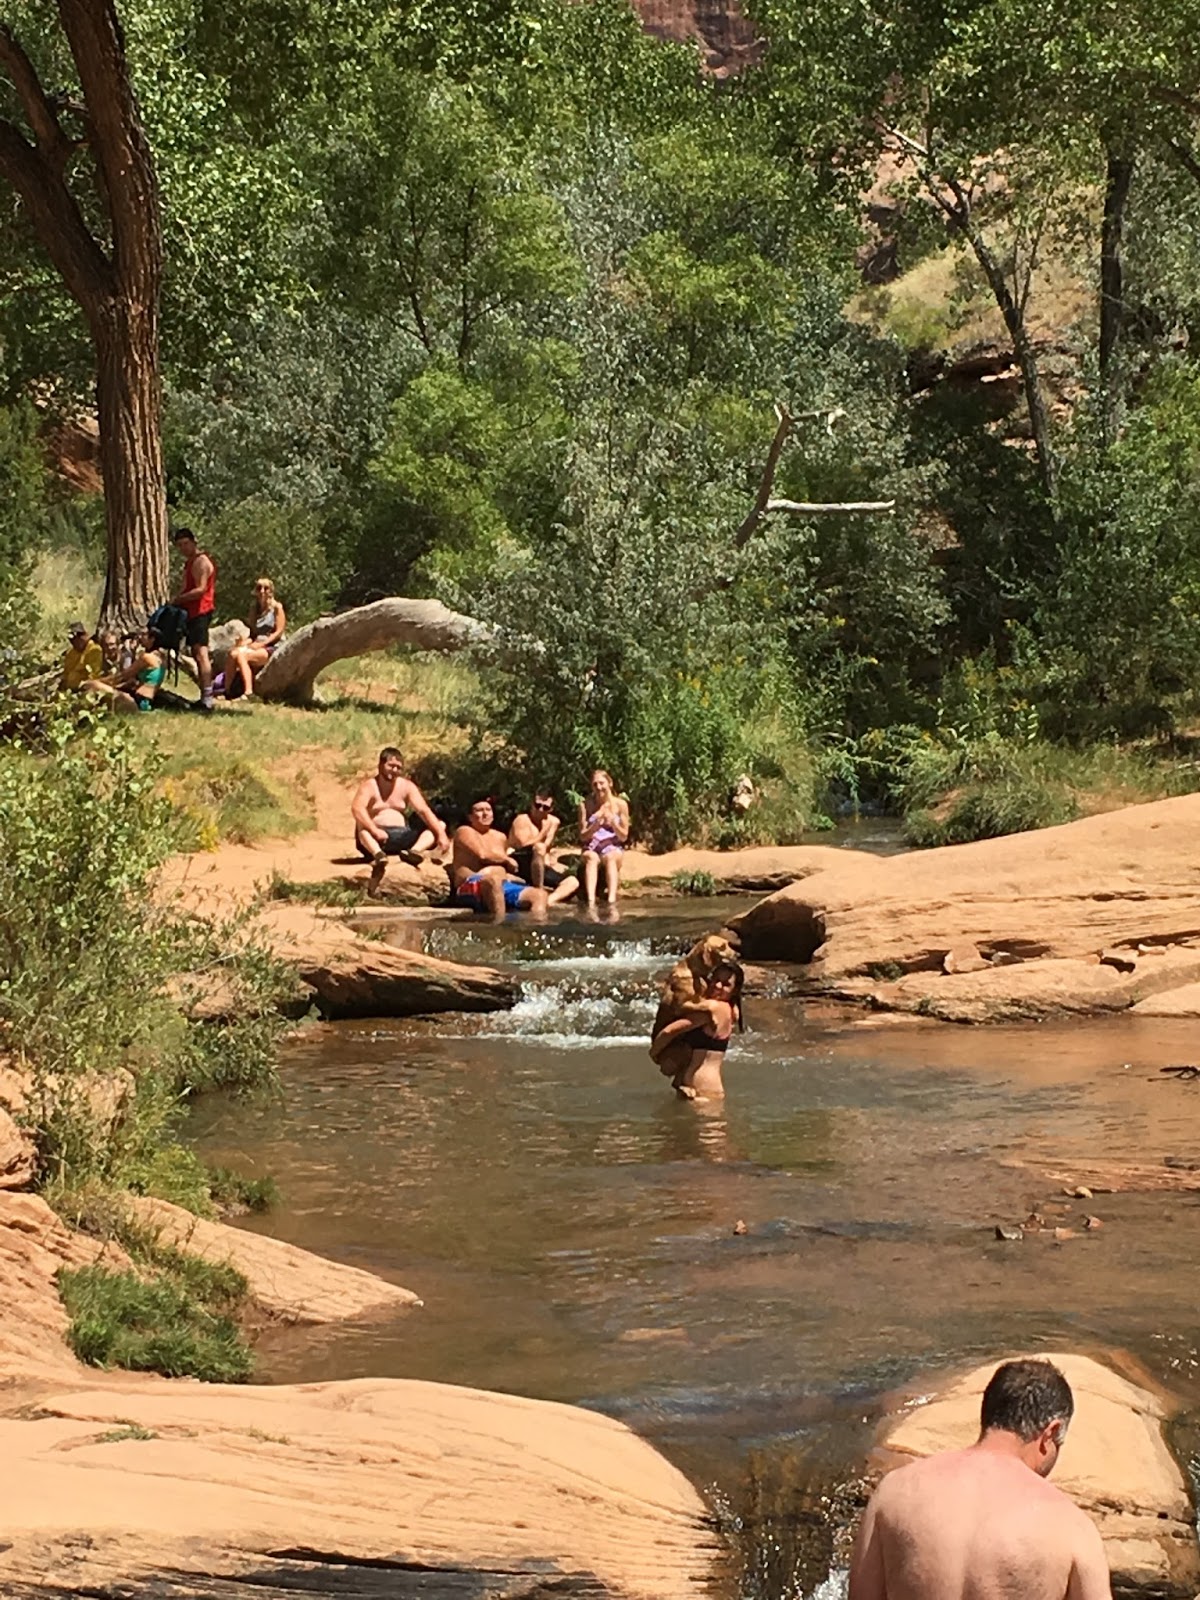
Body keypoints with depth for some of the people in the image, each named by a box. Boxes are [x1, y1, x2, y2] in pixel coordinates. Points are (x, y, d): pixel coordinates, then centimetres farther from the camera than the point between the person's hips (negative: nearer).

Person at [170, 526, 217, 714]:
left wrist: (178, 599, -13)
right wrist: (178, 598, 7)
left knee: (201, 653, -18)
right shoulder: (190, 562, 21)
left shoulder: (201, 561, -12)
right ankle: (204, 697, 17)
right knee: (196, 654, 13)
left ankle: (207, 699, -25)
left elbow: (200, 589, -21)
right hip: (193, 612, 11)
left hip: (200, 612, -11)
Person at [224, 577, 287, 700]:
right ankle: (227, 691, -29)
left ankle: (248, 692, -43)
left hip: (272, 648, -6)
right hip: (256, 646, 6)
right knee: (232, 654, -26)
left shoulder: (277, 607, 3)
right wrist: (244, 643, -5)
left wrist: (261, 644, -15)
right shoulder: (254, 609, 20)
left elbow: (279, 632, -6)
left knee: (241, 656, -32)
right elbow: (252, 634, 17)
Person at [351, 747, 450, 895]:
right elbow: (357, 808, -22)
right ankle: (378, 855, -60)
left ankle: (415, 851, -39)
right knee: (361, 823, -34)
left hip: (402, 836, 4)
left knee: (439, 825, -9)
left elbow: (424, 811, -1)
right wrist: (375, 830, -37)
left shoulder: (407, 786, 10)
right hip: (376, 838, -4)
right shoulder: (370, 785, -2)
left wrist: (441, 834, -17)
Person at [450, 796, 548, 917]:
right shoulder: (465, 832, 6)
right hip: (471, 887, -7)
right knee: (494, 880, -43)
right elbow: (483, 855, -8)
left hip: (504, 885, 7)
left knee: (540, 894, -15)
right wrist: (507, 860, 6)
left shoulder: (500, 837, 28)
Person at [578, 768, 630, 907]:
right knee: (591, 857, -35)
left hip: (614, 848, 0)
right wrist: (595, 825, -17)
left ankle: (611, 901, -53)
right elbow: (583, 836, 2)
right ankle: (591, 902, -54)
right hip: (591, 847, 0)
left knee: (610, 857, -36)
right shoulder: (585, 805, 2)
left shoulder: (620, 805, 1)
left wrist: (612, 822, -16)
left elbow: (624, 836, 3)